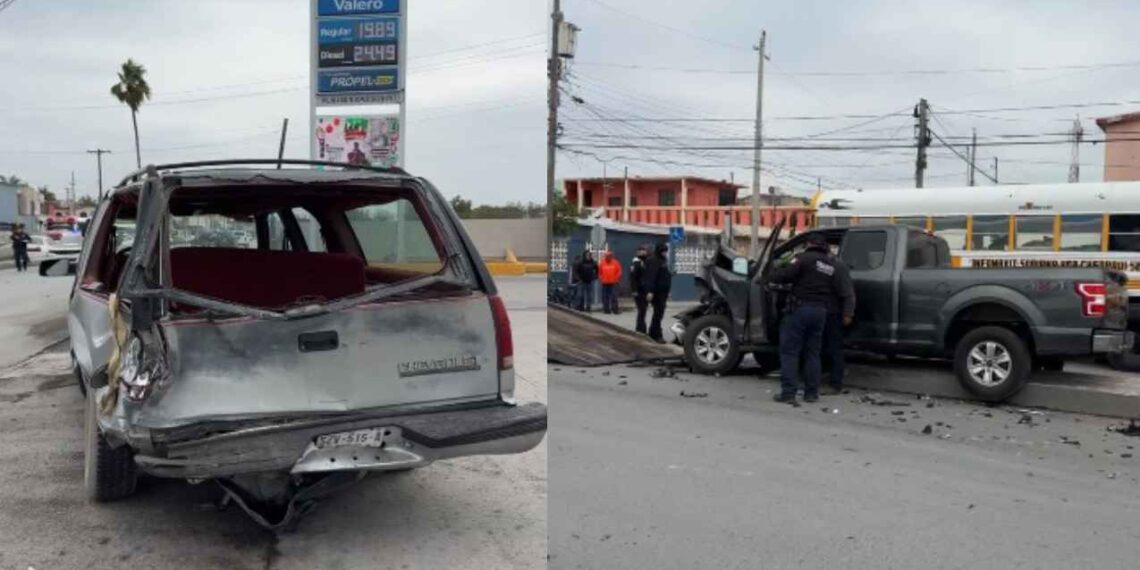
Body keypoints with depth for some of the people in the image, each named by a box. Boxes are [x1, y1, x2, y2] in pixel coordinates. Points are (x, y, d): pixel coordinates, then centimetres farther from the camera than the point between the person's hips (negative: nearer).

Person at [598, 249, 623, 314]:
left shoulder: (615, 263, -1)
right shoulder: (602, 263, 4)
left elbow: (619, 272, 1)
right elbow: (599, 272, 12)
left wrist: (616, 279, -5)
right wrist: (601, 279, 1)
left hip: (613, 283, -2)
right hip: (605, 283, 2)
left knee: (614, 297, -5)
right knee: (605, 297, 4)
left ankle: (615, 309, -1)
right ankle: (606, 309, 10)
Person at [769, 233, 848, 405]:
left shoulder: (805, 258, -7)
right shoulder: (831, 264, 14)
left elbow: (784, 275, -15)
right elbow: (836, 289, 12)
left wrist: (774, 275, 3)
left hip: (800, 308, -6)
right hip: (820, 311, 6)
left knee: (789, 352, -2)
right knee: (812, 353, 14)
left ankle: (788, 392, -6)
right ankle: (811, 392, 14)